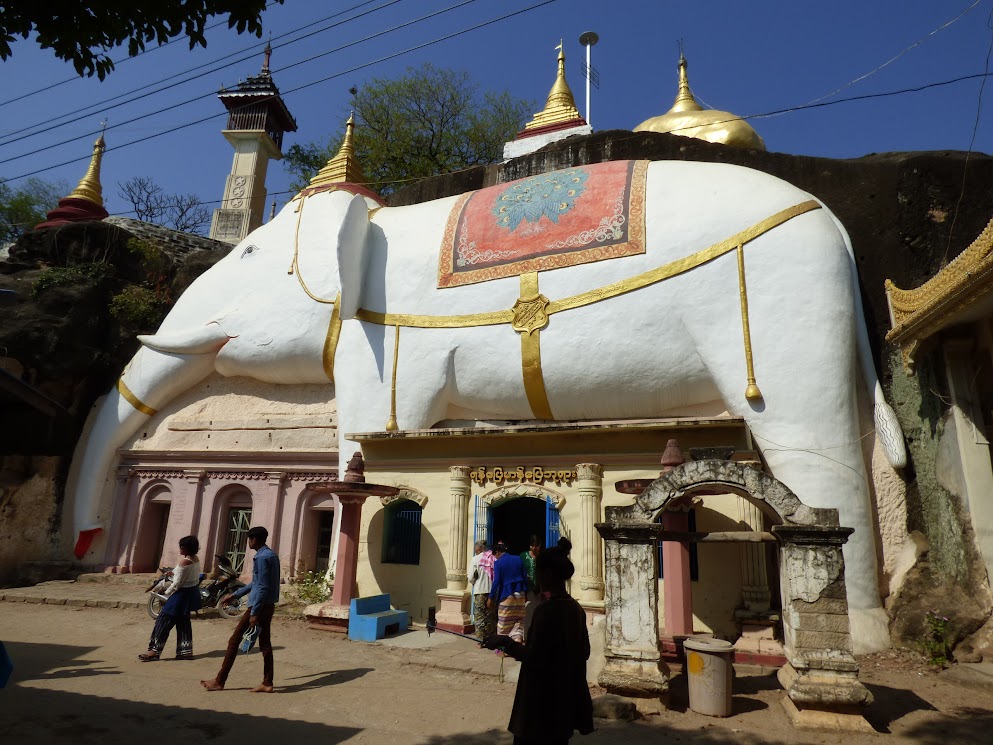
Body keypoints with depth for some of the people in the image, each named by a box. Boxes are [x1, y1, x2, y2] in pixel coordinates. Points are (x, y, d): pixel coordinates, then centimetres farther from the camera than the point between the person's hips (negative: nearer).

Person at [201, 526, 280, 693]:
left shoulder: (261, 558, -16)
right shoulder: (271, 555, 14)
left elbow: (262, 587, -21)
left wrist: (254, 613, -21)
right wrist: (235, 595, 27)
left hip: (259, 605, -9)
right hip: (269, 606, 9)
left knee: (234, 641, 3)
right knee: (265, 643, 10)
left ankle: (220, 681, 11)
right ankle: (267, 683, 11)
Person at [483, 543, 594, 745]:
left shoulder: (546, 611, -22)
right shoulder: (576, 608, 1)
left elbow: (534, 658, -20)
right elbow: (584, 652, 10)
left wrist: (505, 642, -10)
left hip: (543, 701, -7)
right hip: (566, 698, 7)